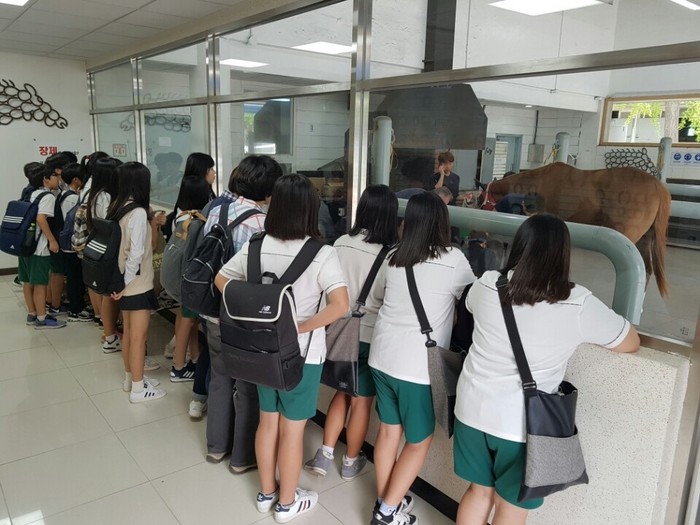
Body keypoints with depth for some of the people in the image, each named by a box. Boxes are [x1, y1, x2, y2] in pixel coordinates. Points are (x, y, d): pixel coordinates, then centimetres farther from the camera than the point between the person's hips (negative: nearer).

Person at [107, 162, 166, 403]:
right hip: (138, 283, -9)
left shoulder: (117, 208, 6)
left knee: (128, 332, 19)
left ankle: (130, 378, 33)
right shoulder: (138, 212, -20)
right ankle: (138, 388, 11)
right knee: (138, 336, 1)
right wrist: (125, 283, -15)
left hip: (126, 282, 9)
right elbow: (136, 253, -23)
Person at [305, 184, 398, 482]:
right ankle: (350, 463, 31)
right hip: (371, 336, -4)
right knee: (361, 401, 14)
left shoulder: (341, 243, -5)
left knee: (342, 392, 23)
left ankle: (325, 455, 25)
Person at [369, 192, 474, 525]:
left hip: (382, 357, 5)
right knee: (419, 441, 14)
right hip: (419, 366, -5)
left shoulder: (394, 258, 3)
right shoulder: (454, 260, -10)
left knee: (388, 430, 20)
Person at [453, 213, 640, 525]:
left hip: (473, 409, 4)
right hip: (523, 424, -3)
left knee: (479, 490, 25)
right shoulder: (579, 305, -15)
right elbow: (631, 344, 2)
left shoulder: (486, 286, -7)